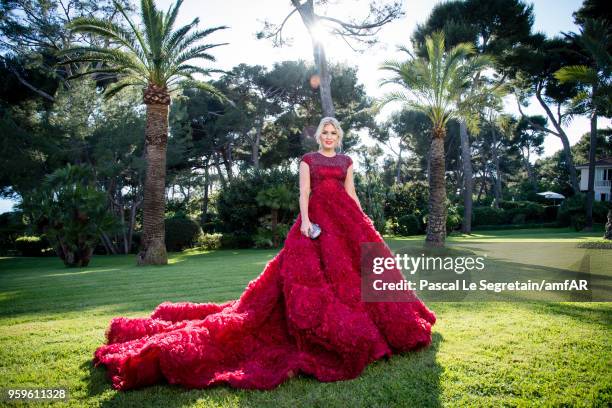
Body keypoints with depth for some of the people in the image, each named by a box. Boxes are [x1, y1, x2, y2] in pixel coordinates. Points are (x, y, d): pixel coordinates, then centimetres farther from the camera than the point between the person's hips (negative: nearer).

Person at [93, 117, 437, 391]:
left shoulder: (347, 161, 16)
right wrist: (305, 220, -16)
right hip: (316, 218, -3)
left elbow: (352, 194, 15)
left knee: (353, 266, 2)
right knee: (310, 269, -12)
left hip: (345, 219, 3)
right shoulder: (308, 160, 8)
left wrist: (366, 223, 9)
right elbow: (304, 192, -2)